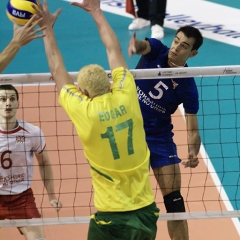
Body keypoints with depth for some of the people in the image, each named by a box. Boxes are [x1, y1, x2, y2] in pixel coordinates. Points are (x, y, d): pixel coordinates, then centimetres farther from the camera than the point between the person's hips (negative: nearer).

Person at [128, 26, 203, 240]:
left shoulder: (188, 86, -15)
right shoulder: (156, 50, -12)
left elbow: (193, 129, -15)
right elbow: (142, 46, -36)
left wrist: (193, 153, -36)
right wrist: (134, 45, -61)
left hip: (160, 138, -1)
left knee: (174, 199, -3)